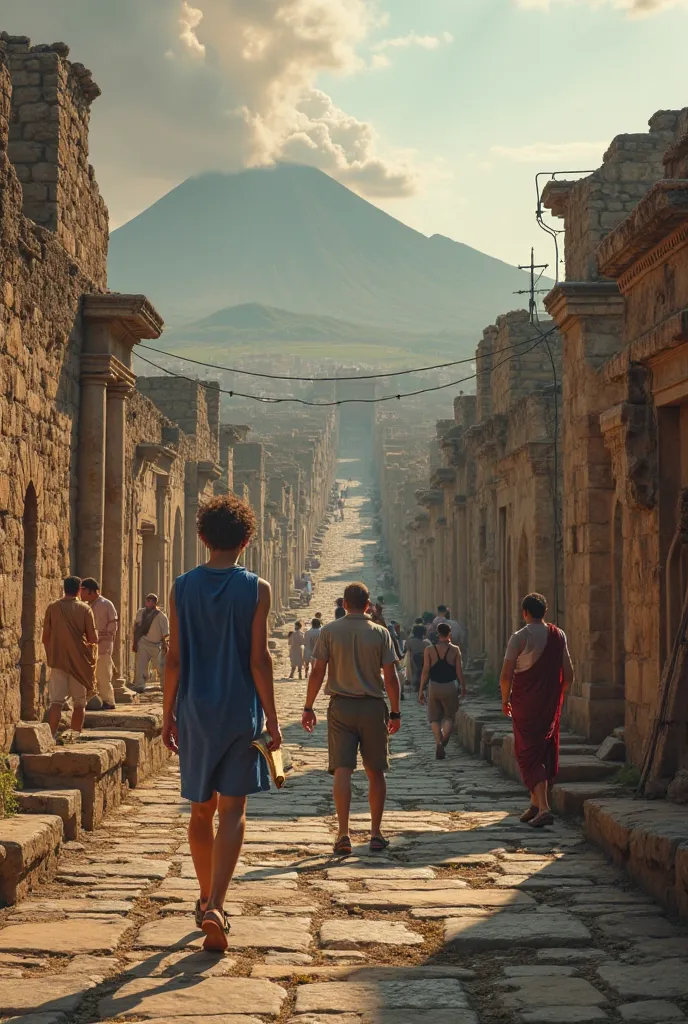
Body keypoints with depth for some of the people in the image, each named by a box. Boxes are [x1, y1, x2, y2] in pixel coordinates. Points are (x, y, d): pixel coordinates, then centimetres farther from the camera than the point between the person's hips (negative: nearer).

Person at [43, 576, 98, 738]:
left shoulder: (52, 608, 0)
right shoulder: (85, 609, -5)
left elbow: (45, 637, 2)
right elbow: (93, 638, -7)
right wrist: (95, 634, 16)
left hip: (58, 660, 1)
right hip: (80, 661, -1)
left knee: (56, 701, 0)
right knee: (79, 702, 10)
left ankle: (52, 736, -14)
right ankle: (75, 736, 12)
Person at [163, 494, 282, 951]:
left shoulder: (183, 587, 1)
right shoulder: (256, 589, -5)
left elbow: (175, 659, 2)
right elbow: (259, 660, -8)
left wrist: (169, 713, 11)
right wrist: (272, 719, -1)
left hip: (195, 712, 3)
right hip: (241, 712, -3)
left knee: (201, 810, 16)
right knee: (232, 811, 0)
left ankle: (207, 900, 28)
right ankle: (215, 907, -14)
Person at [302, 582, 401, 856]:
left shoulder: (329, 631, -1)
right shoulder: (380, 633, 0)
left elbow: (317, 673, -4)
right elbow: (390, 677, -3)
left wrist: (308, 707, 4)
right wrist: (395, 713, 5)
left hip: (341, 707, 0)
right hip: (373, 708, 1)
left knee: (342, 770, -3)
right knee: (375, 772, 10)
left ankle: (343, 834, -12)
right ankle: (376, 834, 15)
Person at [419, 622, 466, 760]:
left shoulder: (429, 650, -4)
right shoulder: (455, 650, -3)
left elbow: (425, 671, -5)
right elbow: (459, 671, -2)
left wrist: (421, 690, 1)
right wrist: (463, 686, 12)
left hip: (434, 686, 0)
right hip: (450, 687, 0)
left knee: (434, 718, 11)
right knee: (449, 716, 14)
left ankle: (438, 742, -7)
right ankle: (445, 737, -10)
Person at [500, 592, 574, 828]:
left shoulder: (520, 637, -11)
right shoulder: (559, 636, 4)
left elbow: (506, 676, -12)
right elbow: (568, 675, 6)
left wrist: (505, 700, 3)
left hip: (525, 705, -5)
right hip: (551, 703, 5)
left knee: (529, 755, -2)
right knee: (546, 753, 17)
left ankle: (543, 808, -15)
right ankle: (536, 804, 26)